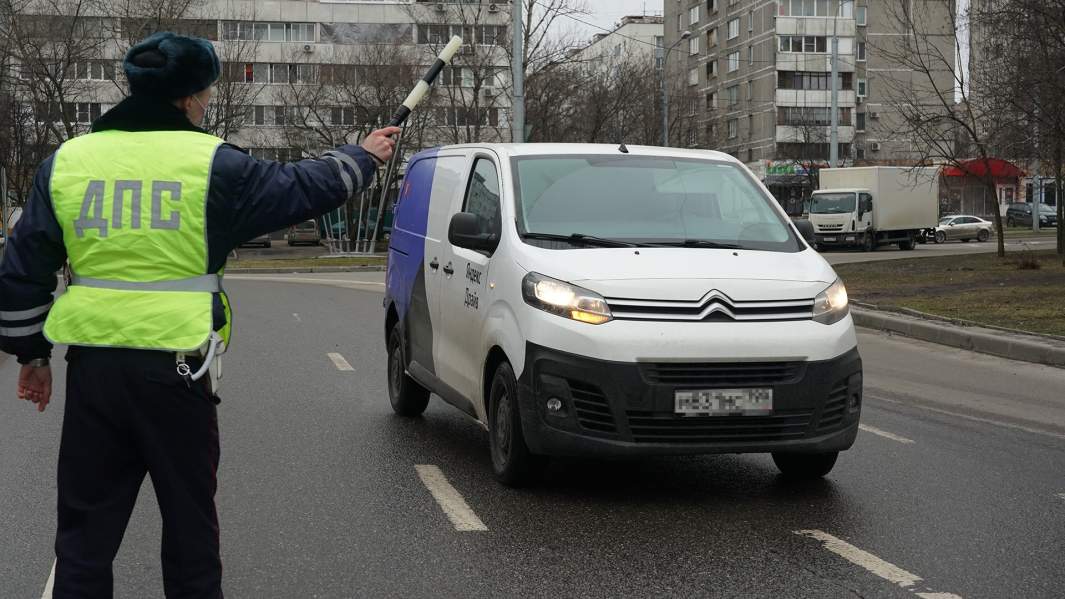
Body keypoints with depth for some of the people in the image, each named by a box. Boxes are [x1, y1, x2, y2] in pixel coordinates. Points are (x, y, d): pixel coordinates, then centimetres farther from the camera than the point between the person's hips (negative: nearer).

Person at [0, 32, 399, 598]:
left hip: (93, 370, 3)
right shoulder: (214, 163, -5)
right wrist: (363, 156, 24)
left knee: (85, 531, 11)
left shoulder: (65, 162, 6)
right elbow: (303, 188, 6)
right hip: (175, 370, -3)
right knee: (189, 525, 13)